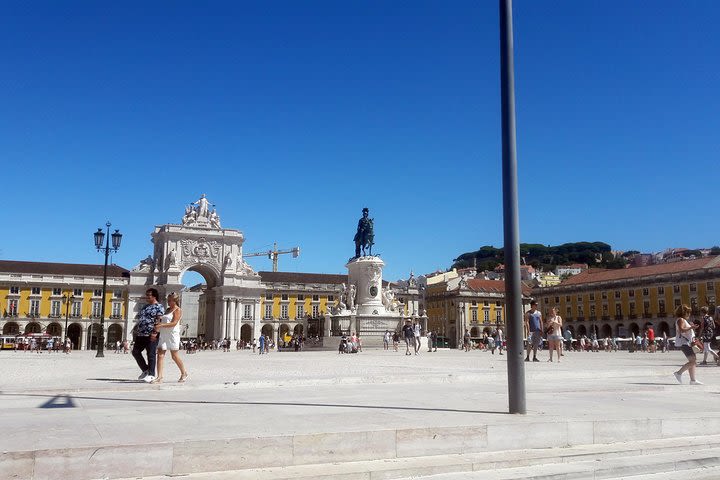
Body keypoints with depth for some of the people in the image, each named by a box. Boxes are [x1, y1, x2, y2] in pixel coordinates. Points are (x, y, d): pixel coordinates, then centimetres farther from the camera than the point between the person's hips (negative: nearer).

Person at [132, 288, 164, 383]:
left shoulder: (159, 307, -6)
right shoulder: (145, 307, 21)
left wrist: (155, 333, -24)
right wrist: (136, 329, 19)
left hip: (151, 335, -9)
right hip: (141, 334, 9)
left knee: (151, 355, -5)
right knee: (135, 351, 8)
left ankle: (151, 374, 3)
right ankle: (145, 370, 19)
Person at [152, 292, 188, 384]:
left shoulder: (178, 310, -6)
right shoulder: (168, 309, 18)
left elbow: (174, 323, -17)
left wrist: (161, 325, -24)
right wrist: (160, 318, 6)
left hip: (172, 334, -7)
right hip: (163, 334, 7)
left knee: (175, 356, 2)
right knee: (160, 355, -4)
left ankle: (184, 373, 20)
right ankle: (159, 377, -6)